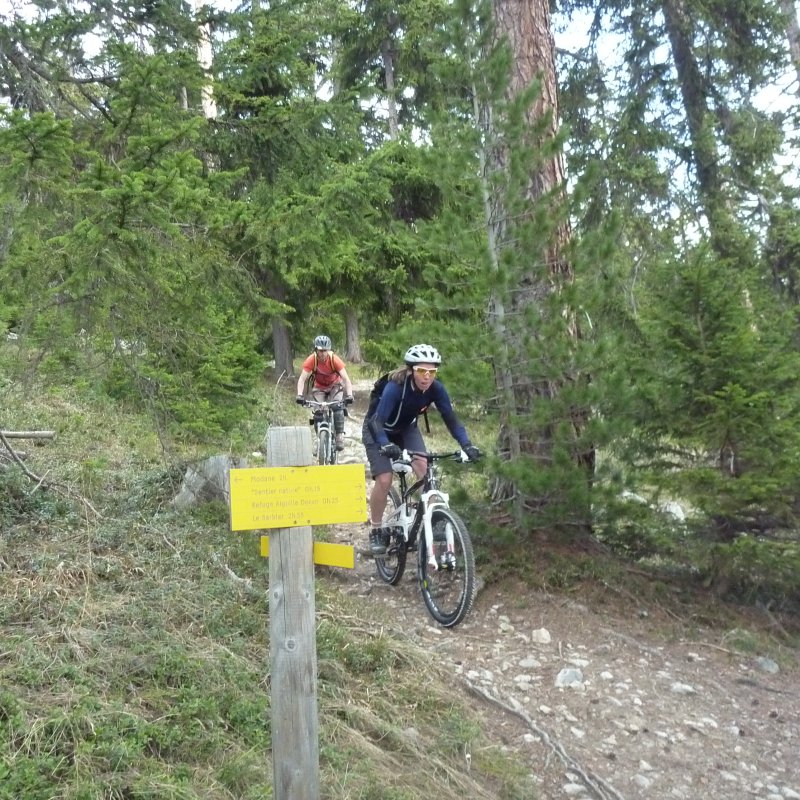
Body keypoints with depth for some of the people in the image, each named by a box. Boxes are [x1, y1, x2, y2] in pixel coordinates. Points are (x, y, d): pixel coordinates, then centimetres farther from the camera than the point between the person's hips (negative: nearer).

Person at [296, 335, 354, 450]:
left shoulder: (334, 359, -28)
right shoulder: (311, 360, -26)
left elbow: (346, 378, -31)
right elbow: (302, 379, -28)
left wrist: (349, 395, -44)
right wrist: (300, 395, -42)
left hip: (335, 386, -1)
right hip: (319, 388, 1)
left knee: (337, 407, -25)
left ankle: (340, 436, -18)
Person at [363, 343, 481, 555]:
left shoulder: (436, 388, -24)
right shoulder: (395, 387, -37)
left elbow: (451, 418, -21)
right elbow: (378, 421, -42)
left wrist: (467, 444, -35)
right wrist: (386, 445, -61)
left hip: (406, 429, 4)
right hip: (378, 431, -4)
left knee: (425, 468, -21)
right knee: (384, 480, -16)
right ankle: (376, 531, 3)